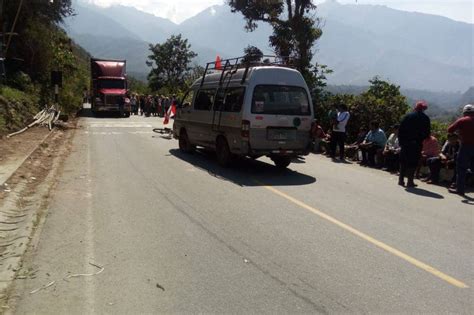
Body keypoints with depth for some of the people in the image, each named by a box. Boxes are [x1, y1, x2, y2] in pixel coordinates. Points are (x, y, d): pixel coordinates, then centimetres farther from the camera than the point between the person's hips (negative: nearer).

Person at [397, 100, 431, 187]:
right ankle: (410, 181, 4)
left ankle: (401, 180, 15)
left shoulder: (407, 116, 0)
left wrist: (401, 141, 5)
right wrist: (421, 138, 14)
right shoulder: (425, 118, -2)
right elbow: (427, 132, -3)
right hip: (417, 143, -2)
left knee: (403, 161, 12)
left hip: (406, 142, 2)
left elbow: (400, 129, -1)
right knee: (413, 162, 4)